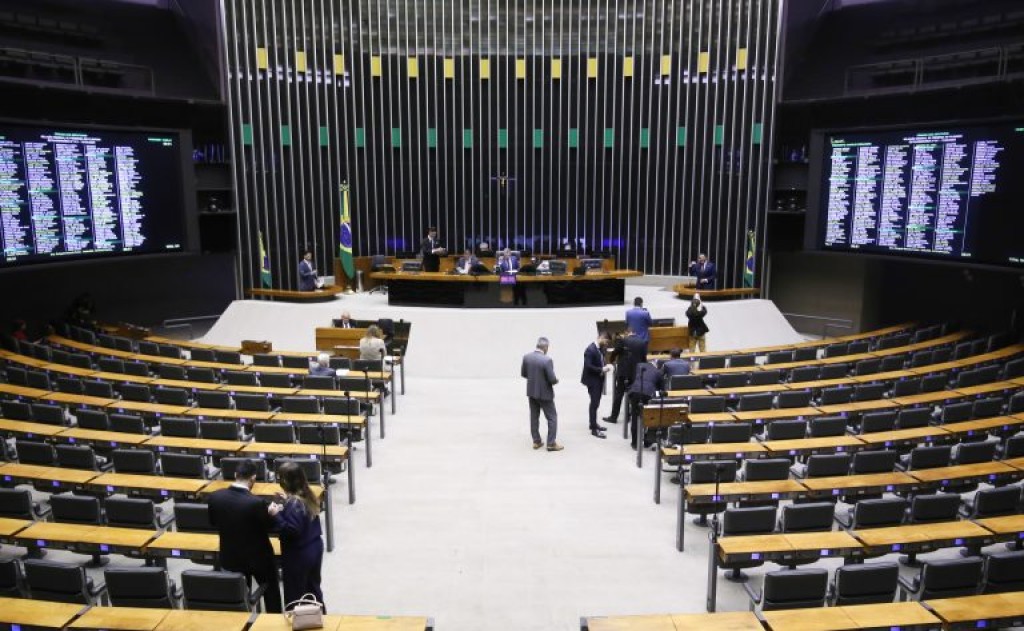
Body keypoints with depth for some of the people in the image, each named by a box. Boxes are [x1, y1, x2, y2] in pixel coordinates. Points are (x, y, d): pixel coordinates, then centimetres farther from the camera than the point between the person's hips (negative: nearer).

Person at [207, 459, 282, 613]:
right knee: (271, 592, 20)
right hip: (258, 557, -4)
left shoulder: (215, 497, -17)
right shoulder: (256, 502, -31)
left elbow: (213, 522, 2)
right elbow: (269, 526, -14)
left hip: (229, 557, 4)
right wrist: (271, 513, 4)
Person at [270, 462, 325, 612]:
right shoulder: (308, 495, 0)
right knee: (313, 587, 23)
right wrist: (286, 502, 9)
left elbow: (292, 531, -28)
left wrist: (277, 515, -24)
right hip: (314, 548, 9)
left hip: (298, 555, -9)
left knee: (294, 594, 8)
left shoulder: (293, 504, -25)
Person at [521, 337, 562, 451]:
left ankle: (536, 441, 22)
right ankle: (551, 444, 9)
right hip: (544, 393, -6)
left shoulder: (526, 357, -5)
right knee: (552, 418, 7)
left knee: (534, 417, 15)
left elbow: (523, 374, 5)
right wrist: (556, 380, 1)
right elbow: (552, 379, -21)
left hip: (531, 391, 6)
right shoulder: (547, 360, -24)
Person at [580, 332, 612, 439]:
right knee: (594, 403, -6)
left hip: (598, 379, 9)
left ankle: (594, 424, 30)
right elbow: (588, 366, -26)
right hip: (592, 380, -9)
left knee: (596, 402, 18)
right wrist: (601, 370, -23)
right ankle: (594, 429, -1)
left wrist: (605, 366, -2)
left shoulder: (600, 348, 6)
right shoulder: (590, 349, -22)